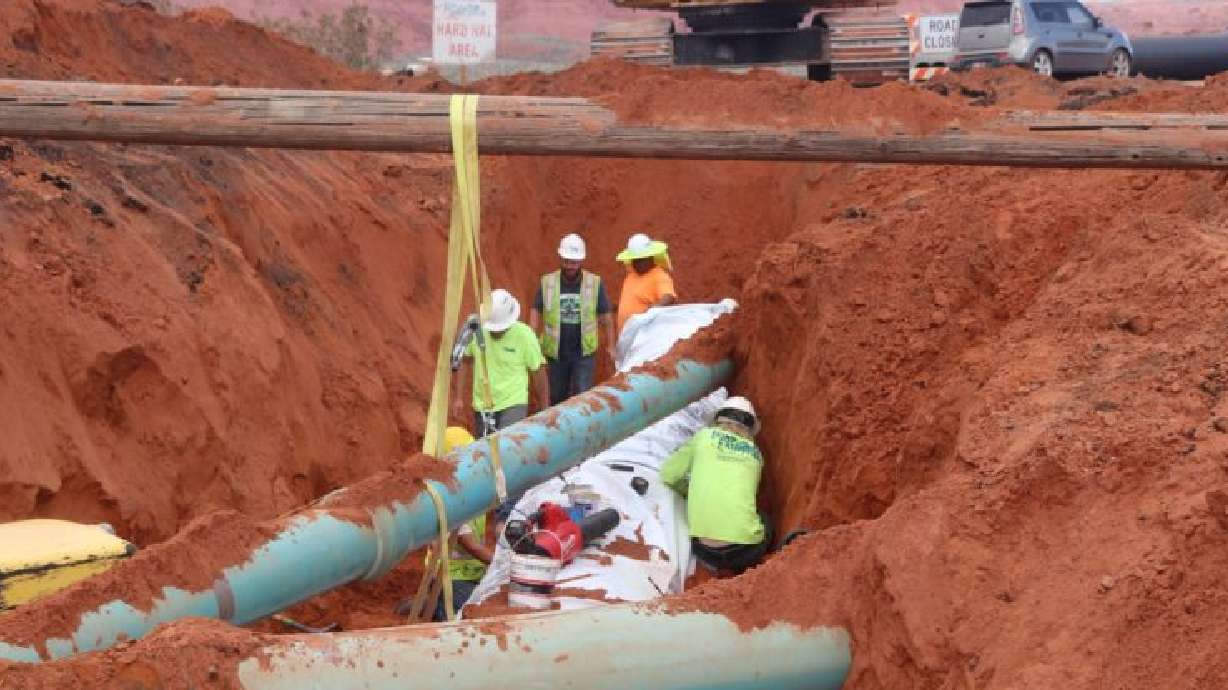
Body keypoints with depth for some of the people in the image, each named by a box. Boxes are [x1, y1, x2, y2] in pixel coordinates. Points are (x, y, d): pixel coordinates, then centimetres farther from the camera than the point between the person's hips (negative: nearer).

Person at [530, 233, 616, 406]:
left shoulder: (595, 283, -4)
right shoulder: (547, 283, -2)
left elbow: (606, 318, 2)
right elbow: (536, 314, 4)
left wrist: (611, 347, 3)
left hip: (584, 354, -2)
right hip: (556, 353, 2)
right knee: (556, 397, 14)